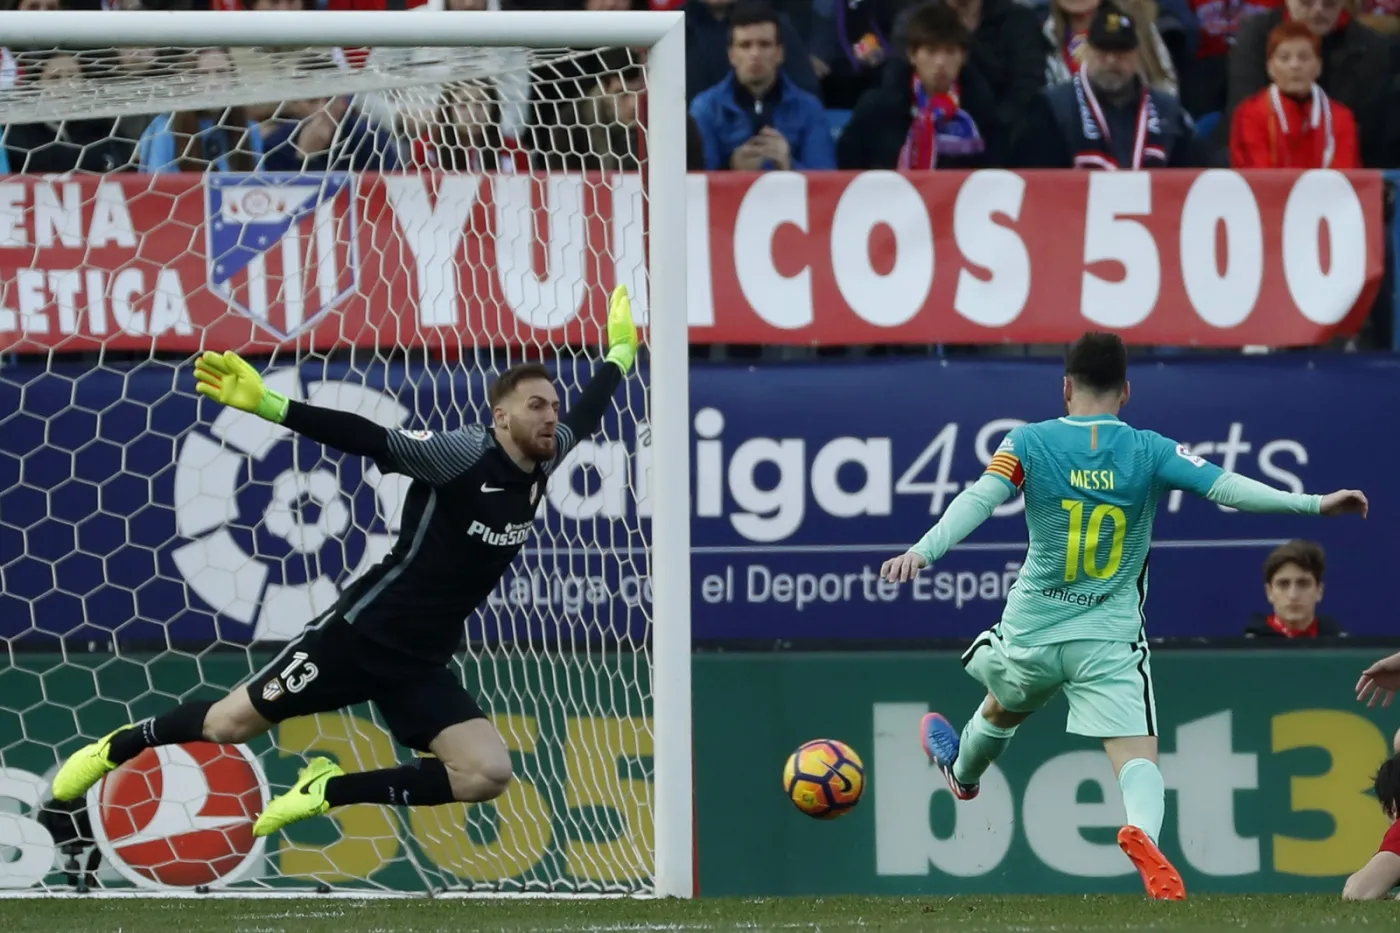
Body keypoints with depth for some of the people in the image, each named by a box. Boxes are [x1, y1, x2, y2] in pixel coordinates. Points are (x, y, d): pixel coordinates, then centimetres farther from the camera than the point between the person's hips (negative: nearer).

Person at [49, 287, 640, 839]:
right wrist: (267, 405, -36)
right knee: (231, 724, -1)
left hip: (421, 664, 6)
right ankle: (117, 747, 28)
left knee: (488, 774, -14)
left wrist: (620, 353, 32)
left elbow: (584, 417, 24)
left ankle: (330, 791, 0)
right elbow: (366, 439, -26)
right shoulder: (465, 453, -18)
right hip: (363, 632, -6)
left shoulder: (543, 460, 2)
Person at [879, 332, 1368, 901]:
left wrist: (923, 551, -28)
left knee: (1002, 711, 33)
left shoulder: (1030, 443, -6)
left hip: (1033, 633, 2)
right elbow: (1226, 487, -14)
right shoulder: (1151, 451, -5)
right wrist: (1313, 504, -14)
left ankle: (961, 771, 63)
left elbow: (978, 500, -19)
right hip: (1111, 638, -2)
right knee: (1138, 757, -10)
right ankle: (1143, 832, -42)